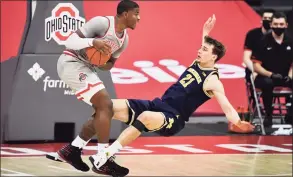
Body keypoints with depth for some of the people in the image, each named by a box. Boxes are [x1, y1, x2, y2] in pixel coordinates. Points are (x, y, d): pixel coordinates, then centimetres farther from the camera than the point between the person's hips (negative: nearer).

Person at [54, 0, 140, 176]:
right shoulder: (102, 23, -19)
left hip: (87, 67, 10)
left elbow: (110, 64, 15)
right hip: (72, 63, -10)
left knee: (105, 109, 7)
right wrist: (93, 42, -39)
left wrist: (99, 62, -8)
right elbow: (70, 41, -23)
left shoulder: (124, 39, 7)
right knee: (105, 105, -18)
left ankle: (72, 149, 15)